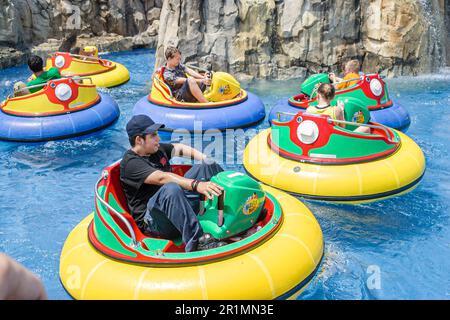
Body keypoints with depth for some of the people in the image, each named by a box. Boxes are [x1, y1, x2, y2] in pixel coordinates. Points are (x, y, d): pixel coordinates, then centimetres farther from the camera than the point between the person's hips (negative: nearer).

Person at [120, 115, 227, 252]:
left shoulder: (157, 149, 11)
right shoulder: (131, 162, -17)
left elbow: (180, 149, 10)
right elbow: (162, 178, -31)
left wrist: (205, 158, -8)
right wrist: (196, 185, -42)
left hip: (178, 203, 9)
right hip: (152, 220, -9)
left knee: (205, 167, 5)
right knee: (171, 189, -41)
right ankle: (197, 241, -46)